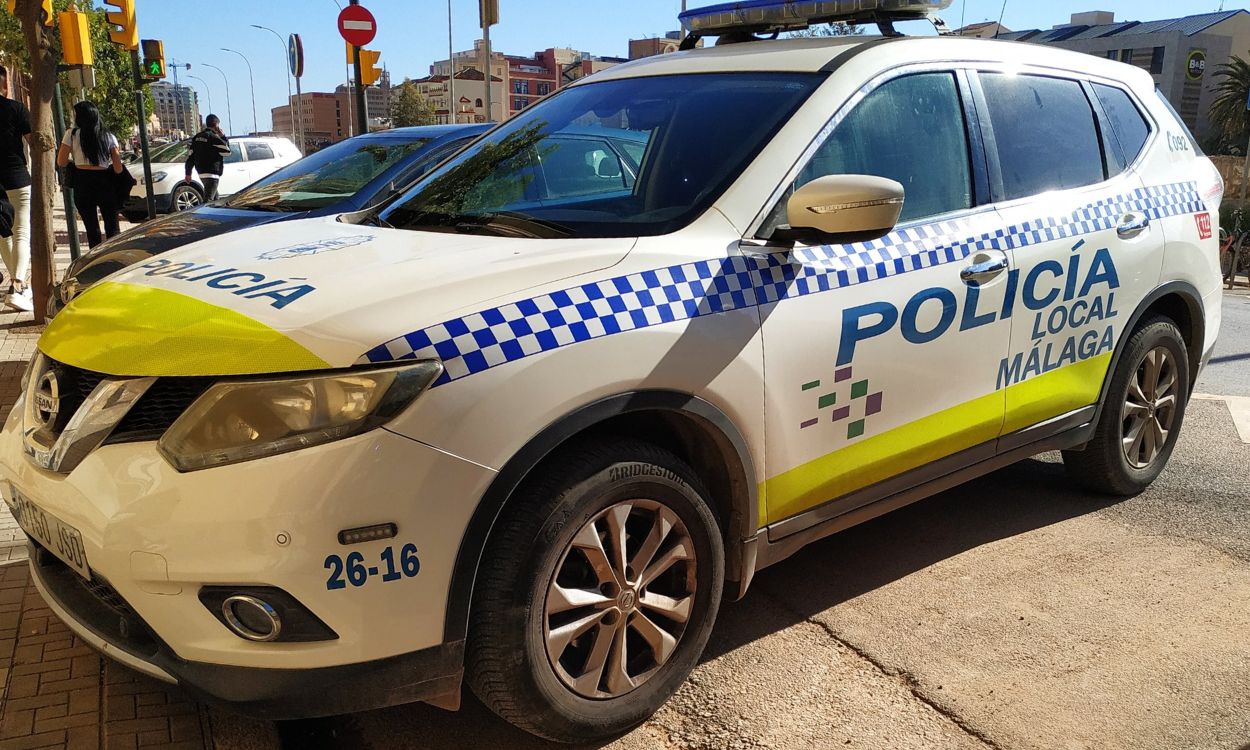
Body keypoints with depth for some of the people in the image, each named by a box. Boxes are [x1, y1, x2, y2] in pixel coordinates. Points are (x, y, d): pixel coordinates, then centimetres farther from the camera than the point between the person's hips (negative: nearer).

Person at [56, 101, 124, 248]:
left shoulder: (72, 134, 0)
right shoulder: (109, 137, 6)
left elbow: (61, 162, 0)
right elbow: (118, 168, -1)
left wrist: (74, 161, 19)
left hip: (82, 182, -1)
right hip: (105, 182, 1)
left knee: (92, 228, 5)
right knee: (112, 227, 6)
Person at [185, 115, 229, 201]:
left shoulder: (197, 137, 13)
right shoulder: (214, 137, -13)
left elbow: (191, 157, 14)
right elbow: (227, 151, -7)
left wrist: (188, 173, 19)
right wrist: (223, 136, 0)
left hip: (201, 173, 9)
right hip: (211, 174, -9)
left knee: (215, 198, 21)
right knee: (208, 200, -16)